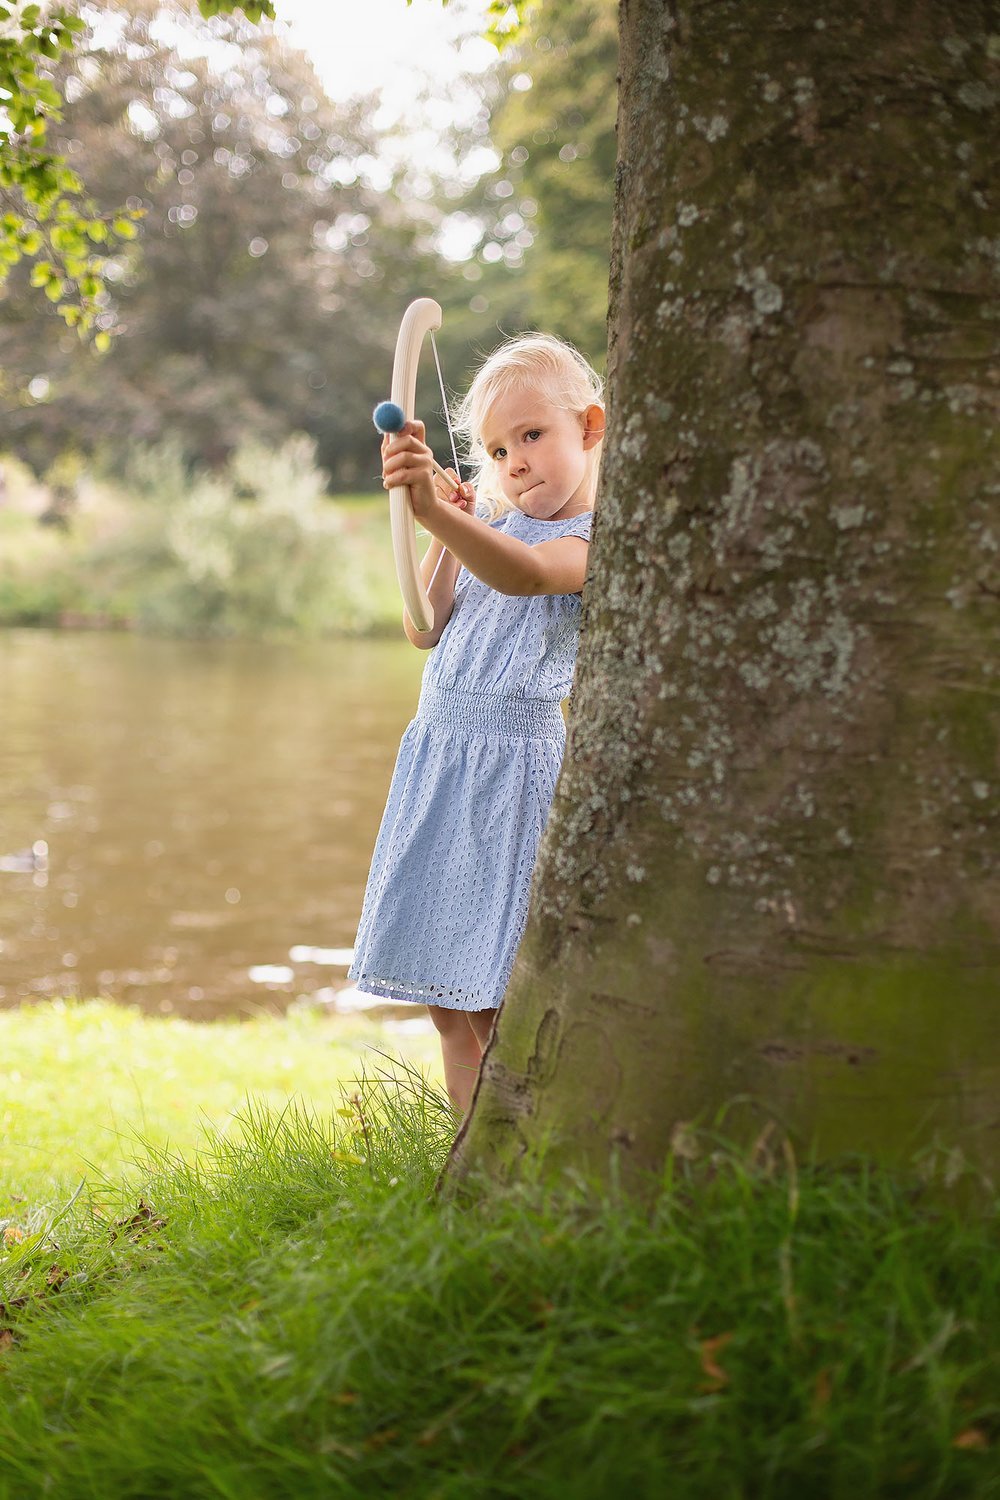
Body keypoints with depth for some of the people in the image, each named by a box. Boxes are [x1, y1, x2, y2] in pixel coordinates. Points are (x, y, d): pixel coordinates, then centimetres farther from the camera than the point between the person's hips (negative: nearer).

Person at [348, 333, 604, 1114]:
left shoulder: (593, 537, -6)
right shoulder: (490, 522, 15)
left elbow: (525, 574, -29)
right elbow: (425, 629, 6)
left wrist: (435, 511, -44)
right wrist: (442, 532, -5)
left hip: (517, 755, -7)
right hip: (438, 749, 7)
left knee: (495, 1001, -6)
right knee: (444, 994, 9)